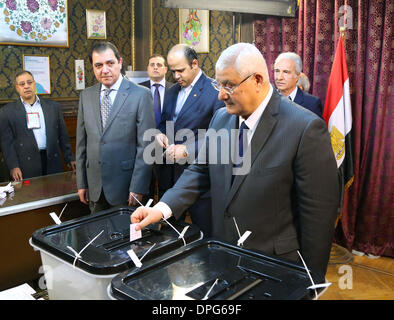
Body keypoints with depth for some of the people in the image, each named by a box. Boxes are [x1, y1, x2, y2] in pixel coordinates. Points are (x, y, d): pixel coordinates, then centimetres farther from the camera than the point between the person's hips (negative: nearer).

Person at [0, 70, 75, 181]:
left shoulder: (53, 106, 12)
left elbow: (62, 136, 12)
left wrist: (70, 159, 9)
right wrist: (13, 166, -9)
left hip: (52, 161, 2)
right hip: (26, 167, -2)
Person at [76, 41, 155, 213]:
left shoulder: (141, 95, -8)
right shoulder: (86, 96, 7)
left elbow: (145, 145, -10)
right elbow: (82, 143, 10)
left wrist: (137, 188, -13)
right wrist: (81, 183, 8)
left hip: (124, 186, -4)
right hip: (94, 188, 4)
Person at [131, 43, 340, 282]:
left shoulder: (306, 128, -20)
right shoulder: (221, 118, 0)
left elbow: (318, 210, -17)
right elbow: (201, 171, 6)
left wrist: (312, 278, -11)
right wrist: (163, 208, -9)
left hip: (277, 265, -5)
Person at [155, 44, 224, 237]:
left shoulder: (215, 91, -11)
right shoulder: (172, 92, 13)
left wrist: (188, 149, -21)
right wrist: (160, 134, 1)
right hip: (169, 176, 7)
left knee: (202, 235, 5)